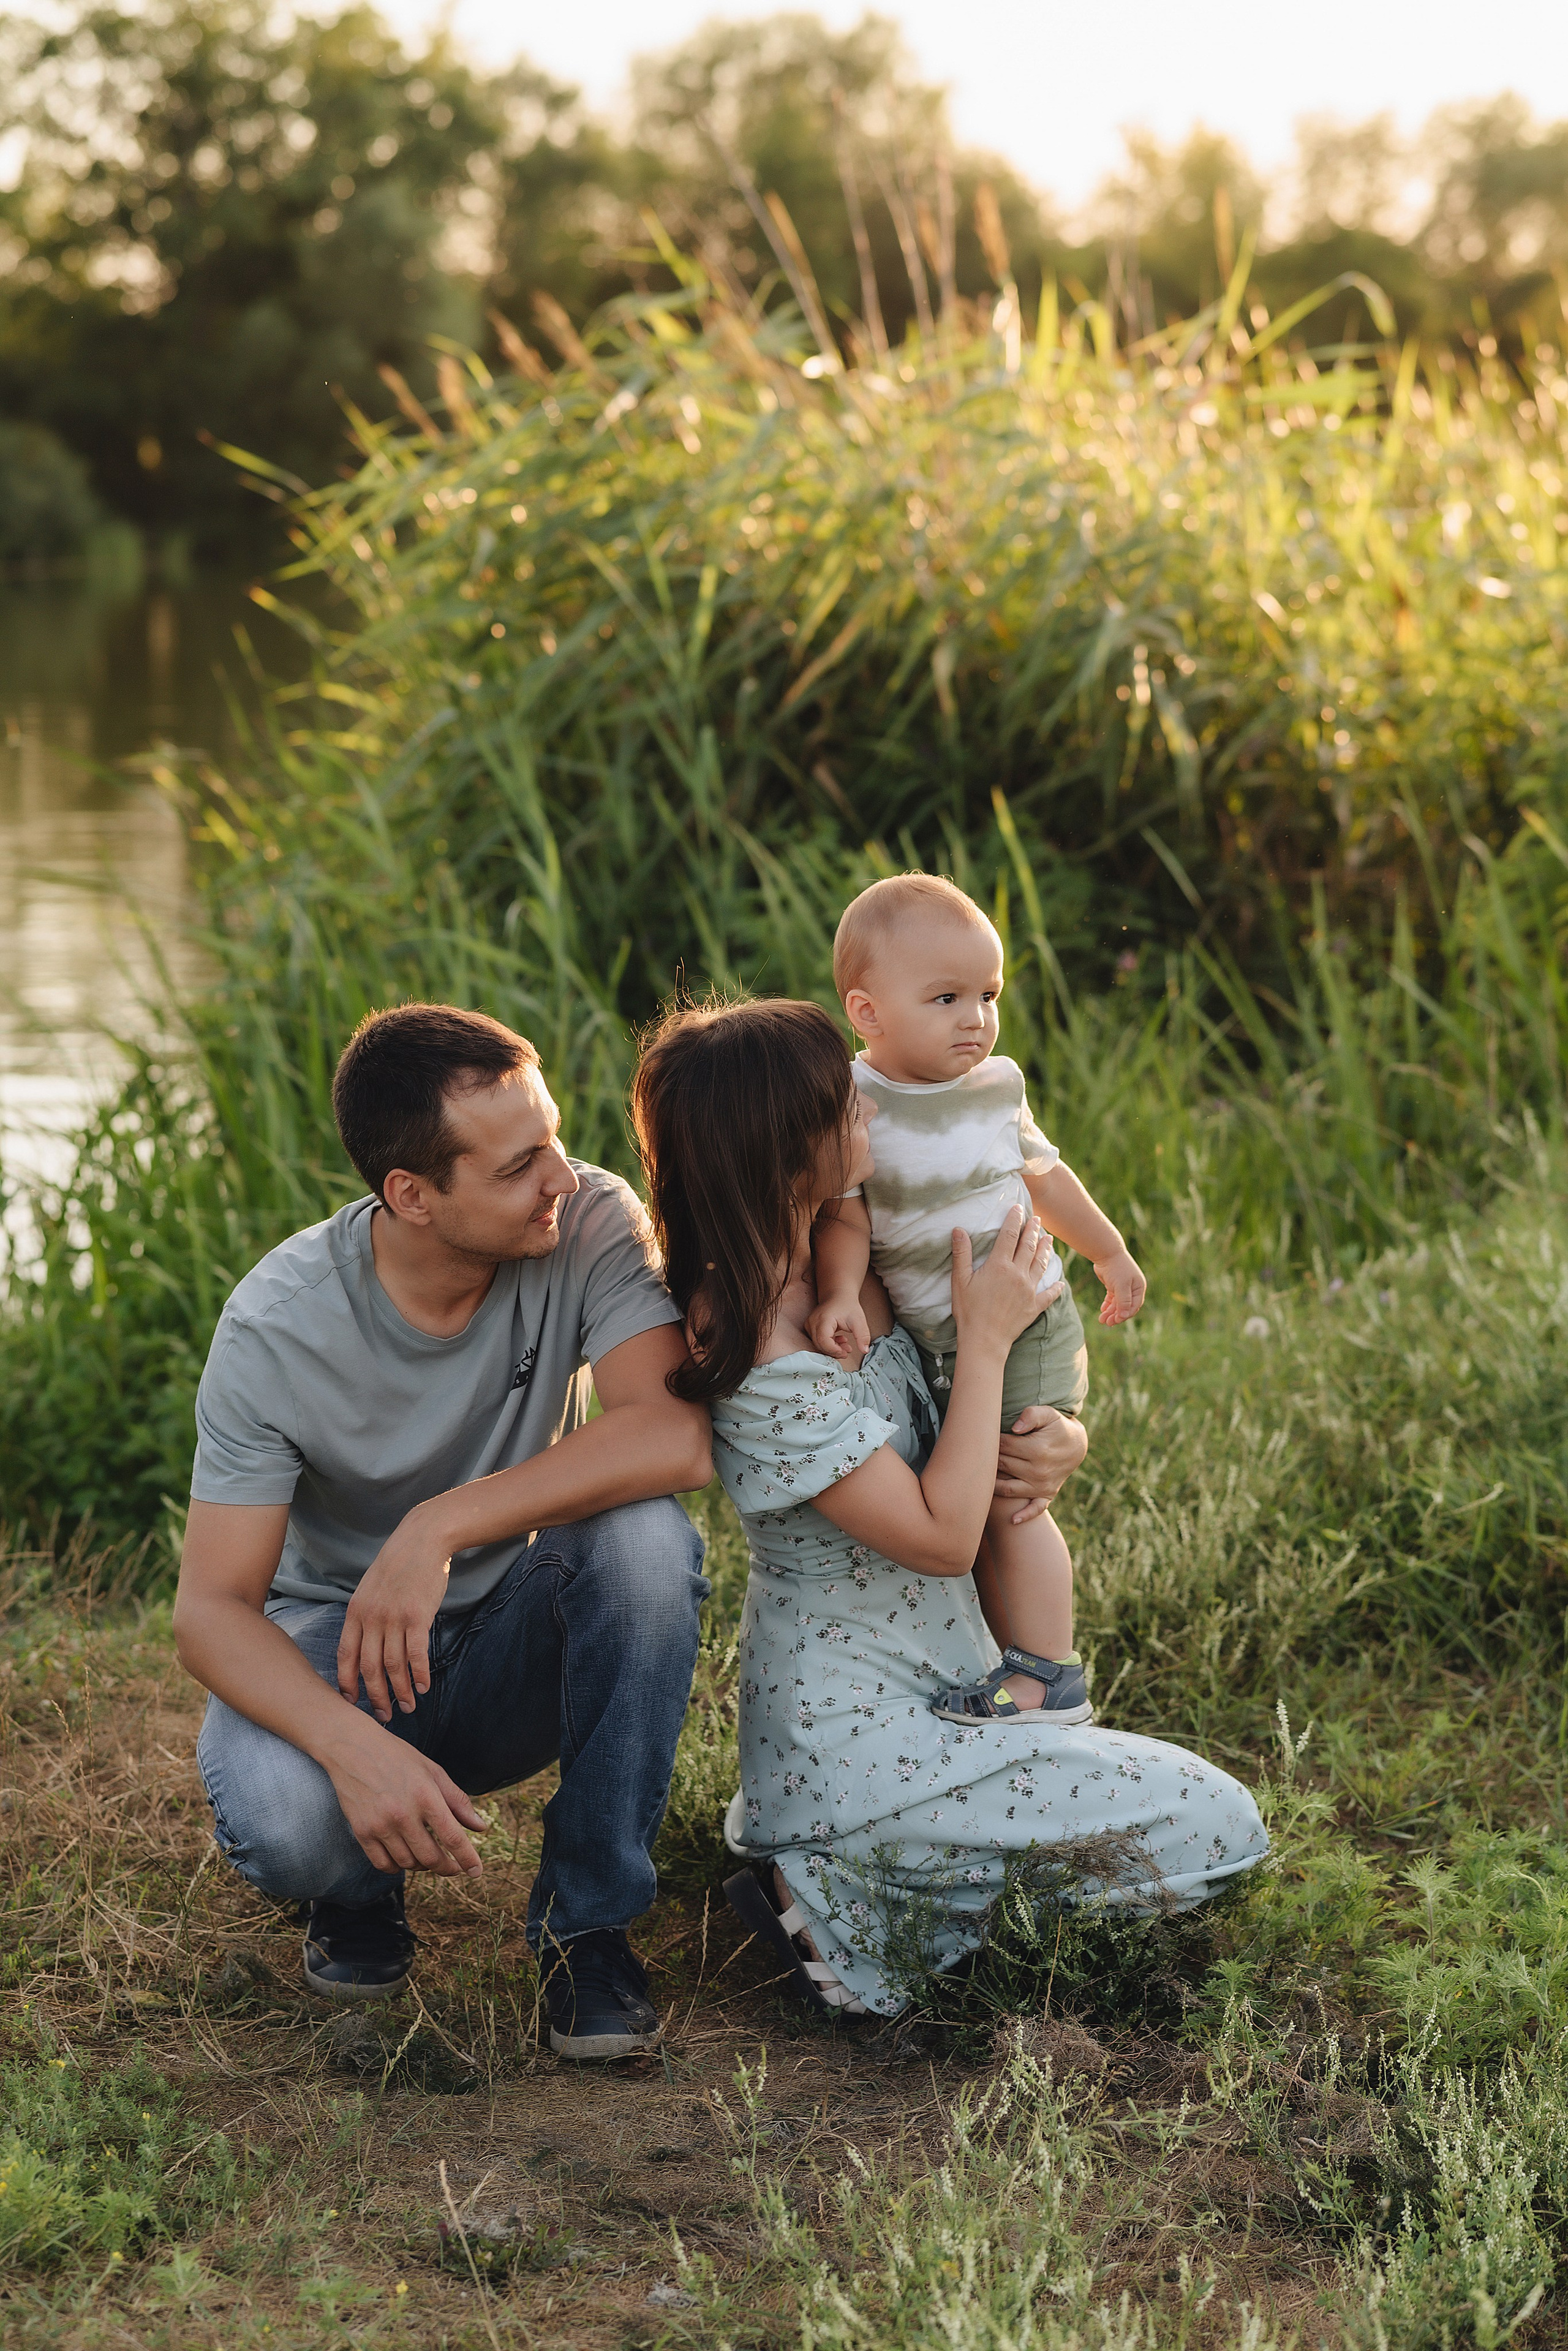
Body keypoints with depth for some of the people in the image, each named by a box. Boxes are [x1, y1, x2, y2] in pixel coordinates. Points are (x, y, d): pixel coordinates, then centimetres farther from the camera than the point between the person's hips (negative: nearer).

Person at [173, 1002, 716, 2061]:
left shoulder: (591, 1223, -20)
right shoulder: (278, 1328, -23)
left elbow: (677, 1436, -34)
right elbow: (211, 1608, -22)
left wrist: (440, 1526, -39)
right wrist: (352, 1745, -42)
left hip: (524, 1635, 2)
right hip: (341, 1651, -1)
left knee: (646, 1536, -32)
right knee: (280, 1820, -35)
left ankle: (589, 1914, -12)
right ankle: (359, 1882, 6)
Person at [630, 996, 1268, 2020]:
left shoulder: (834, 1264, 0)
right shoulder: (769, 1370, -27)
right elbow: (943, 1537, -22)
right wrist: (988, 1337, -17)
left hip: (926, 1690, 10)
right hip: (863, 1735, -10)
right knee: (1222, 1833, -7)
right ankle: (852, 1892, -5)